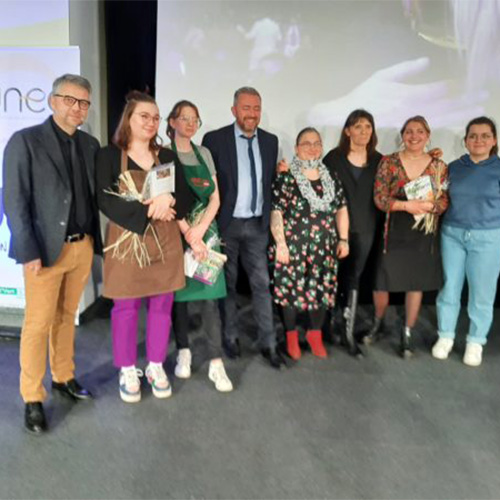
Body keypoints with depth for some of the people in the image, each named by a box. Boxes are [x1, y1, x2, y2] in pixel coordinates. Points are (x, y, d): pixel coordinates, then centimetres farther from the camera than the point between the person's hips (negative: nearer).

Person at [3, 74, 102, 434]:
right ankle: (33, 399, 16)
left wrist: (94, 241, 5)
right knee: (38, 324, 2)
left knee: (66, 317, 17)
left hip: (82, 247, 5)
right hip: (45, 249, -5)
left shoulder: (90, 144, 10)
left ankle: (64, 378, 32)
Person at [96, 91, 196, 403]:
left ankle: (156, 366, 27)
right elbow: (105, 201, -12)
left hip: (165, 242, 3)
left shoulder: (168, 157, 8)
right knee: (125, 308, 5)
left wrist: (168, 200, -19)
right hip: (126, 242, -3)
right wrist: (149, 211, -19)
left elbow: (187, 197, 4)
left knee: (162, 305, 9)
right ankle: (128, 371, 23)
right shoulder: (110, 155, -2)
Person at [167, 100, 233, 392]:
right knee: (178, 294, 6)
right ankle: (183, 352, 22)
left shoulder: (204, 154, 11)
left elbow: (215, 198, 7)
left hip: (205, 233, 3)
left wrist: (200, 229, -8)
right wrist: (185, 230, -14)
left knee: (210, 296, -3)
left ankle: (216, 364, 0)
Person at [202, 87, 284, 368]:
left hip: (257, 225, 3)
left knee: (262, 284, 5)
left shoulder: (270, 141, 6)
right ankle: (230, 337, 26)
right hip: (226, 224, -3)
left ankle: (268, 343, 13)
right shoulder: (215, 139, -7)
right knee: (227, 284, 11)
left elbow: (271, 180, 12)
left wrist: (271, 216, 5)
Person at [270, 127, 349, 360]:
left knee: (322, 289, 9)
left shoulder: (332, 178, 8)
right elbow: (276, 212, -10)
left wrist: (343, 239, 6)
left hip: (325, 246, 4)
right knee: (292, 289, 4)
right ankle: (291, 336, 22)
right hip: (293, 245, -4)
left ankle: (315, 334, 28)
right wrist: (280, 243, -15)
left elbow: (341, 209, 12)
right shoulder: (286, 178, -7)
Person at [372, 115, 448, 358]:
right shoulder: (388, 162, -2)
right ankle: (377, 324, 31)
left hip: (424, 233, 2)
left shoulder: (439, 166, 3)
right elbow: (379, 198, -9)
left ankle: (407, 334, 24)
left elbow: (444, 202, 0)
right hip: (395, 232, -1)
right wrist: (407, 205, -22)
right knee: (384, 281, 5)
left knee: (417, 283, 7)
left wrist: (427, 206, -21)